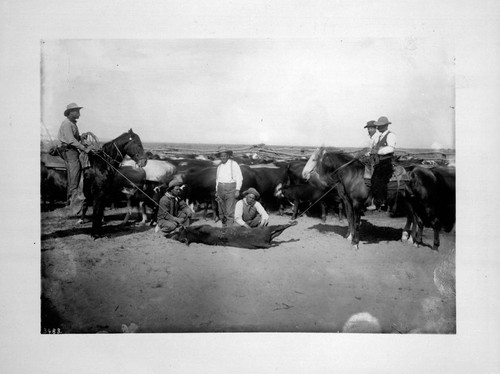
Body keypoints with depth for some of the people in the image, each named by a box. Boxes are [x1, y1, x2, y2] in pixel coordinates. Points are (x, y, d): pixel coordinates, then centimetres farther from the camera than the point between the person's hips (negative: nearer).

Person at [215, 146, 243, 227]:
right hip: (221, 190, 6)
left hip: (231, 189, -6)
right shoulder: (219, 166, 15)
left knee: (230, 212, -11)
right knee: (222, 212, 6)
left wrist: (237, 190, -13)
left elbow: (239, 178, -5)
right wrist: (216, 191, 17)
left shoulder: (234, 164, -2)